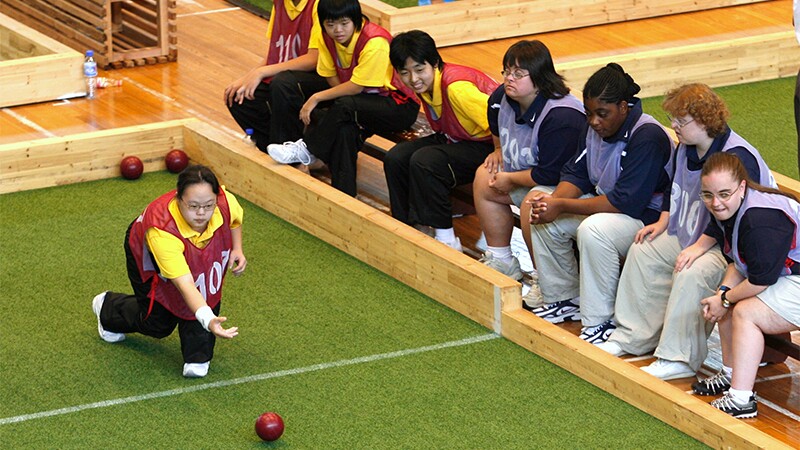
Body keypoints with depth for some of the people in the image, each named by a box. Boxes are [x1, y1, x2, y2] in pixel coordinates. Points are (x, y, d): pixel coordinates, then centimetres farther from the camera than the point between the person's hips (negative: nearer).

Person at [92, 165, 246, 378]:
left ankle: (197, 357, -4)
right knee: (157, 324, 10)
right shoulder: (161, 230, -51)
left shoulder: (226, 202, -36)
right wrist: (208, 320, -69)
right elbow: (186, 285, -55)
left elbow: (235, 220, -6)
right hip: (146, 252, -4)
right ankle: (108, 307, 41)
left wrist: (236, 249, -19)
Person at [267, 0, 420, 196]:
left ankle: (306, 150, -17)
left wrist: (317, 98, -20)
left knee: (345, 106, -33)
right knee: (345, 130, -25)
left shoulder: (375, 43, -27)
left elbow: (356, 87, -25)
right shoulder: (328, 38, -4)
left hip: (401, 106, -7)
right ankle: (343, 196, -22)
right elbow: (331, 77, -1)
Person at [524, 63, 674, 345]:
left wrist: (562, 206, -28)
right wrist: (554, 199, -17)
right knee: (542, 214, 0)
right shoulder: (597, 128, 2)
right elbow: (576, 173, 7)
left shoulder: (647, 137, -26)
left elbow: (625, 202, -30)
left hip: (649, 217, -10)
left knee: (593, 230, -36)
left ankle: (601, 323, -25)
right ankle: (565, 300, 12)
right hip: (606, 204, 10)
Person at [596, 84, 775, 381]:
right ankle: (632, 336, 13)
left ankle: (679, 360, -27)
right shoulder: (686, 149, 6)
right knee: (643, 251, 6)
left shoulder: (738, 158, -25)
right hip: (688, 234, 10)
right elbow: (675, 190, 25)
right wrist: (662, 223, 11)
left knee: (692, 273, -33)